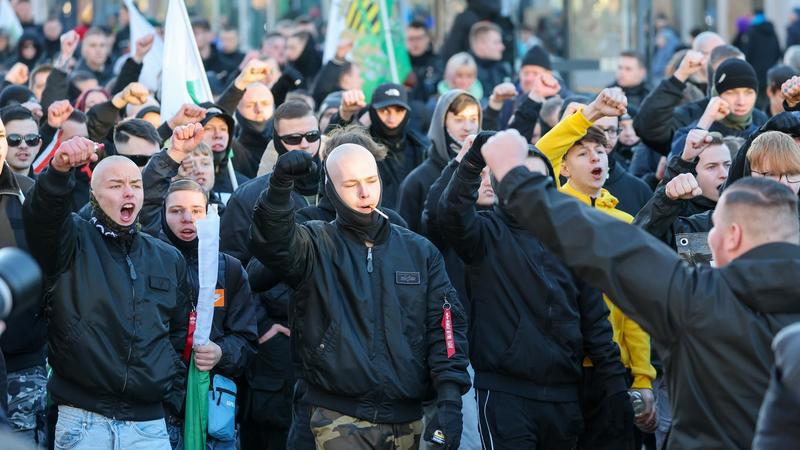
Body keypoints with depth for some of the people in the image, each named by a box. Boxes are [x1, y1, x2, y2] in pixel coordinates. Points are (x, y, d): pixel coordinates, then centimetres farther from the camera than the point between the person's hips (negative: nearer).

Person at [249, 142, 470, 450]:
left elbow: (446, 324, 6)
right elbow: (273, 243, -19)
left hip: (407, 420, 3)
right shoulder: (317, 244, 3)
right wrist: (280, 185, -38)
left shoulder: (419, 251, 11)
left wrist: (450, 401, -5)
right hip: (341, 421, -3)